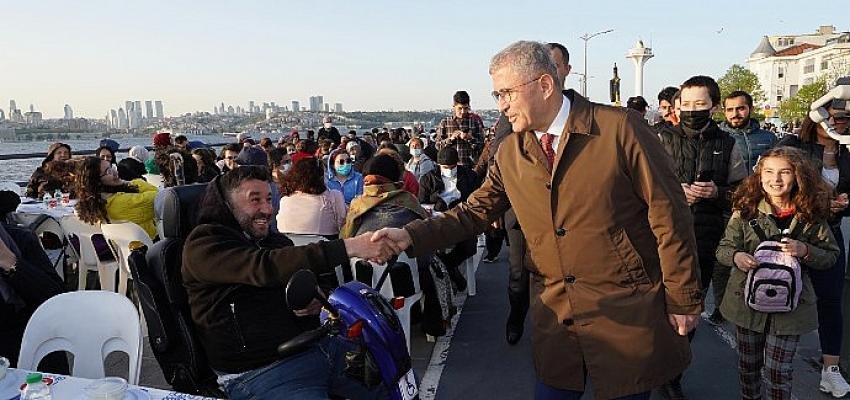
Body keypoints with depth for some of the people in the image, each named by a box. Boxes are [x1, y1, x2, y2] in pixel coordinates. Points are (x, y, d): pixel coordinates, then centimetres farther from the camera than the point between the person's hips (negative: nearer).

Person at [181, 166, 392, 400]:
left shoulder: (276, 241, 16)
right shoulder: (203, 245, -7)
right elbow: (266, 267, -24)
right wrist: (348, 247, -30)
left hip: (317, 343, 7)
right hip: (261, 370, -7)